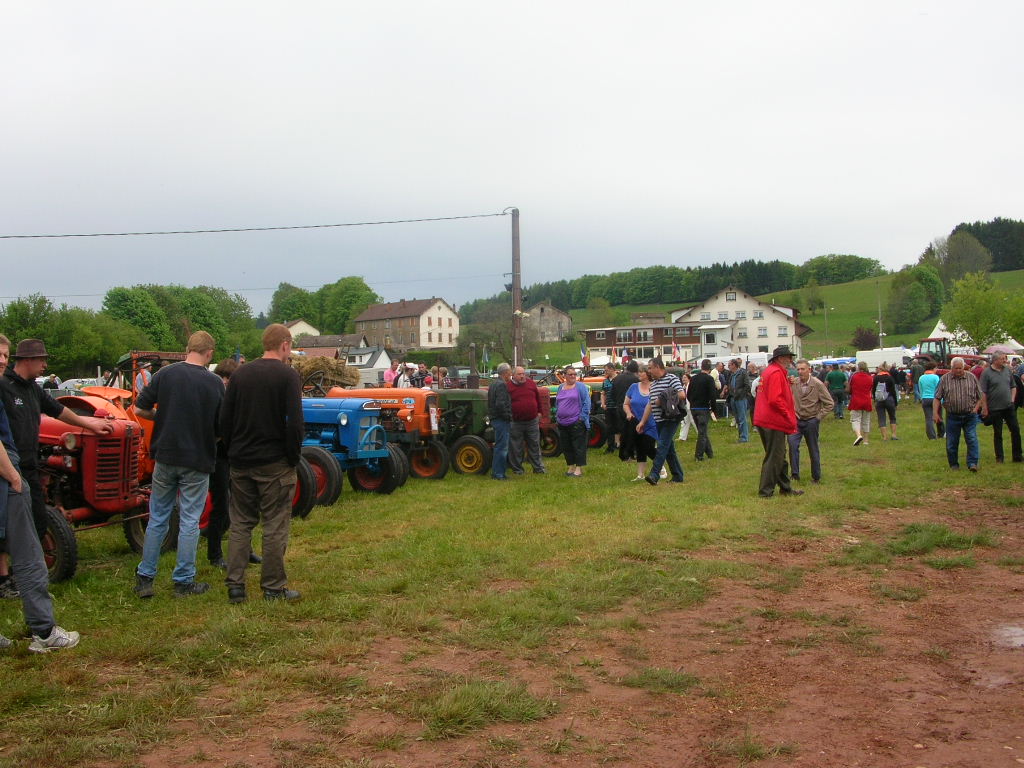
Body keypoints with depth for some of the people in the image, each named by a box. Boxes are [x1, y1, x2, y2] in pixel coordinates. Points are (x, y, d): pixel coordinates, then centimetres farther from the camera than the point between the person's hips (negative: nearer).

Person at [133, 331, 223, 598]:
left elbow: (140, 409, -2)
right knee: (189, 521, 5)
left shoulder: (165, 374, -3)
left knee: (158, 518, 14)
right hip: (198, 460, -2)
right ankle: (184, 581, 10)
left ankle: (145, 577, 17)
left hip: (165, 456, 2)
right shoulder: (215, 383, -7)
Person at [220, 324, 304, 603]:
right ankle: (274, 587, 9)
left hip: (241, 463, 5)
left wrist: (233, 451, 14)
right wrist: (293, 457, -5)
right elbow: (295, 423, -16)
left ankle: (235, 585, 11)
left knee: (240, 523, 13)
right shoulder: (287, 375, -10)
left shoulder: (240, 374, 7)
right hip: (274, 464, -5)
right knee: (275, 526, 3)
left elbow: (224, 419, 8)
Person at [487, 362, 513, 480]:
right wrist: (508, 416, -14)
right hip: (501, 420, -10)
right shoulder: (502, 385, -16)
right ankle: (498, 474, -3)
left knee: (500, 446, 16)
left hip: (495, 418, 10)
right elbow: (500, 404, -27)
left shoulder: (494, 384, 15)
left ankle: (496, 472, 21)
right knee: (502, 447, -6)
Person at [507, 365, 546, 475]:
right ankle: (517, 469, 14)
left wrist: (539, 412, 13)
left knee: (534, 446, 10)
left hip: (532, 421, 3)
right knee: (515, 448, 3)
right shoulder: (508, 387, -5)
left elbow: (538, 398, 16)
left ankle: (538, 468, 19)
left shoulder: (531, 384, 6)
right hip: (516, 423, -3)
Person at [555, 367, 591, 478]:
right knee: (566, 447, 11)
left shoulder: (581, 387, -3)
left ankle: (579, 468, 2)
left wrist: (582, 417, -11)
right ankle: (571, 466, 22)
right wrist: (557, 417, 14)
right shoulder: (560, 387, 13)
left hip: (576, 423, -6)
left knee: (578, 446, -4)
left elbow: (586, 403, -6)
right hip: (562, 423, 6)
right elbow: (557, 404, 21)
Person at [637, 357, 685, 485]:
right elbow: (650, 404, 21)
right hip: (659, 420, 8)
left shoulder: (672, 378, -6)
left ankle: (654, 475, -21)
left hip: (670, 419, -8)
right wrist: (642, 422, 17)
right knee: (669, 449, 10)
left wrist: (664, 400, -14)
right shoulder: (653, 384, 18)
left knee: (662, 445, -15)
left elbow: (682, 395, -18)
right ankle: (677, 476, 17)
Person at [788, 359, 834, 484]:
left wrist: (818, 417, -8)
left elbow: (829, 403, -5)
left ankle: (816, 477, 20)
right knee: (792, 445, -13)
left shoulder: (818, 384, -10)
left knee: (813, 450, 7)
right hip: (797, 420, 2)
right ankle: (795, 473, -4)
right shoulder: (794, 383, -3)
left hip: (811, 421, -2)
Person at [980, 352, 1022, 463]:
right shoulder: (986, 373, -9)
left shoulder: (1008, 370, 7)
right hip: (995, 408, -4)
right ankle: (999, 458, 14)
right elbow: (983, 393, -10)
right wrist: (985, 408, -12)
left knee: (1015, 430, 4)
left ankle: (1017, 456, 15)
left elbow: (1013, 387, 17)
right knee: (997, 434, 5)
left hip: (1009, 407, 4)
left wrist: (1012, 399, 4)